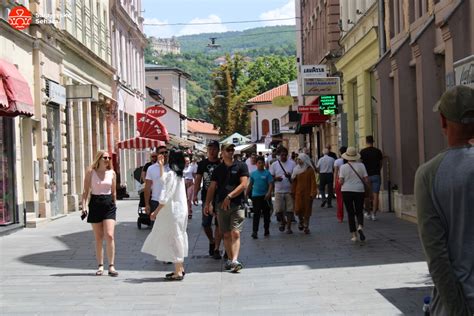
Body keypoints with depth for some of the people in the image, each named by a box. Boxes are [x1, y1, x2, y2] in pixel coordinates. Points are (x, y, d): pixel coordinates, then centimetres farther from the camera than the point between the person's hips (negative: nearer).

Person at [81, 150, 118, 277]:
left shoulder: (112, 173, 6)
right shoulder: (90, 172, 0)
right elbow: (86, 191, -1)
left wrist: (114, 204, 17)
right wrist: (84, 205, -11)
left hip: (109, 205, 1)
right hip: (95, 204, -1)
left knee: (109, 236, -11)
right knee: (98, 238, 5)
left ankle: (111, 266, -8)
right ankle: (100, 266, 14)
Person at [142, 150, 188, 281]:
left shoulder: (171, 174, -17)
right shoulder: (179, 174, 11)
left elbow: (165, 197, -20)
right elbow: (164, 181, 31)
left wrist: (156, 212, -14)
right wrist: (161, 166, 32)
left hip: (172, 211, -9)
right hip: (180, 210, 9)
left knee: (173, 239, -5)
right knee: (178, 239, 16)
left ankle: (178, 272, -3)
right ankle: (180, 268, 24)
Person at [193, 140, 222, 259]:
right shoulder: (202, 163, 6)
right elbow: (198, 180, 7)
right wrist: (195, 194, -2)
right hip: (206, 197, 2)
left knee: (219, 224, -2)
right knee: (205, 223, 5)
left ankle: (216, 249, 4)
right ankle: (212, 242, 31)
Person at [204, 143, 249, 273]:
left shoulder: (241, 166, 2)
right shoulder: (218, 169, 13)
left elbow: (243, 184, -7)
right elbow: (212, 187, 11)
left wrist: (229, 197, -14)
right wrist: (207, 203, -1)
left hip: (237, 204, -3)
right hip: (221, 205, 4)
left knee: (235, 233, -14)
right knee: (226, 234, 5)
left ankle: (235, 260, -23)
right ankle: (230, 259, 13)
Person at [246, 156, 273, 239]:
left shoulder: (267, 173, -2)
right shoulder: (253, 174, 7)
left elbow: (271, 184, -7)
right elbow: (250, 185, 17)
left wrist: (269, 193, -21)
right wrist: (247, 194, 18)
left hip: (265, 196, -1)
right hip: (256, 196, 1)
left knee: (266, 214, 9)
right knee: (256, 214, -5)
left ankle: (266, 230, 22)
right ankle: (255, 231, -8)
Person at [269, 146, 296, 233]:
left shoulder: (292, 163, 3)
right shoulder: (274, 164, 4)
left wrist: (290, 176, -16)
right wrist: (276, 178, -15)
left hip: (289, 190, 0)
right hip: (279, 191, 0)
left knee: (289, 209, 0)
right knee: (278, 210, -1)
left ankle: (288, 227, 9)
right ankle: (282, 221, 27)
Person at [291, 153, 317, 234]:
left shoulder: (310, 170, -5)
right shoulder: (296, 169, 5)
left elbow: (313, 182, -7)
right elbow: (294, 182, 9)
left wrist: (312, 193, -13)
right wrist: (293, 192, 6)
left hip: (307, 193, -2)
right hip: (299, 192, 2)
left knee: (307, 210, 3)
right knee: (298, 209, -6)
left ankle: (306, 226, 16)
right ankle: (301, 221, 23)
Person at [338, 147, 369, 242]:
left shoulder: (343, 167, -6)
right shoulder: (361, 165, -2)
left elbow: (341, 181, -9)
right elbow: (366, 180, -3)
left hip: (347, 191, -1)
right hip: (359, 191, 1)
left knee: (350, 213, 8)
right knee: (359, 211, 12)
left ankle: (354, 235, 7)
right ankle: (360, 227, -18)